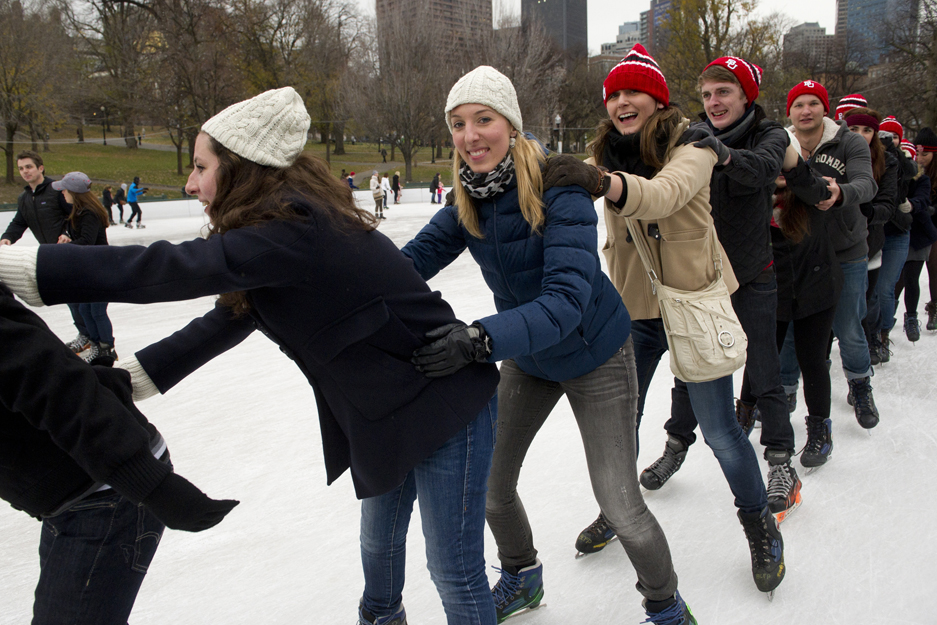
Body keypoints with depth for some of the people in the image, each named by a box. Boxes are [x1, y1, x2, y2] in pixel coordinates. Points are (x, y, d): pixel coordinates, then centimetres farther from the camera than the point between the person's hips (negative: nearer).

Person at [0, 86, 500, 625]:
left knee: (454, 572, 4)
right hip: (384, 416, 10)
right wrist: (133, 374, 3)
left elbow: (181, 267, -36)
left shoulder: (299, 228, -26)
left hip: (444, 407, -9)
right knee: (378, 540, 27)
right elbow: (228, 320, 6)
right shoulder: (287, 227, 5)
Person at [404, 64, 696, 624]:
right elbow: (415, 259, -13)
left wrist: (481, 339, -51)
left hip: (593, 354, -6)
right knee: (488, 488, 12)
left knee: (621, 507, -2)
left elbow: (565, 300, -38)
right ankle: (521, 578, 43)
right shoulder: (468, 202, -9)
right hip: (527, 357, 6)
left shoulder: (559, 192, -28)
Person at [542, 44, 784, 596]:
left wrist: (605, 182, -53)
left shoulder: (692, 146, -14)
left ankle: (760, 524, 27)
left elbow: (664, 194, -36)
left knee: (718, 427, 2)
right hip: (634, 307, 5)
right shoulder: (610, 155, 2)